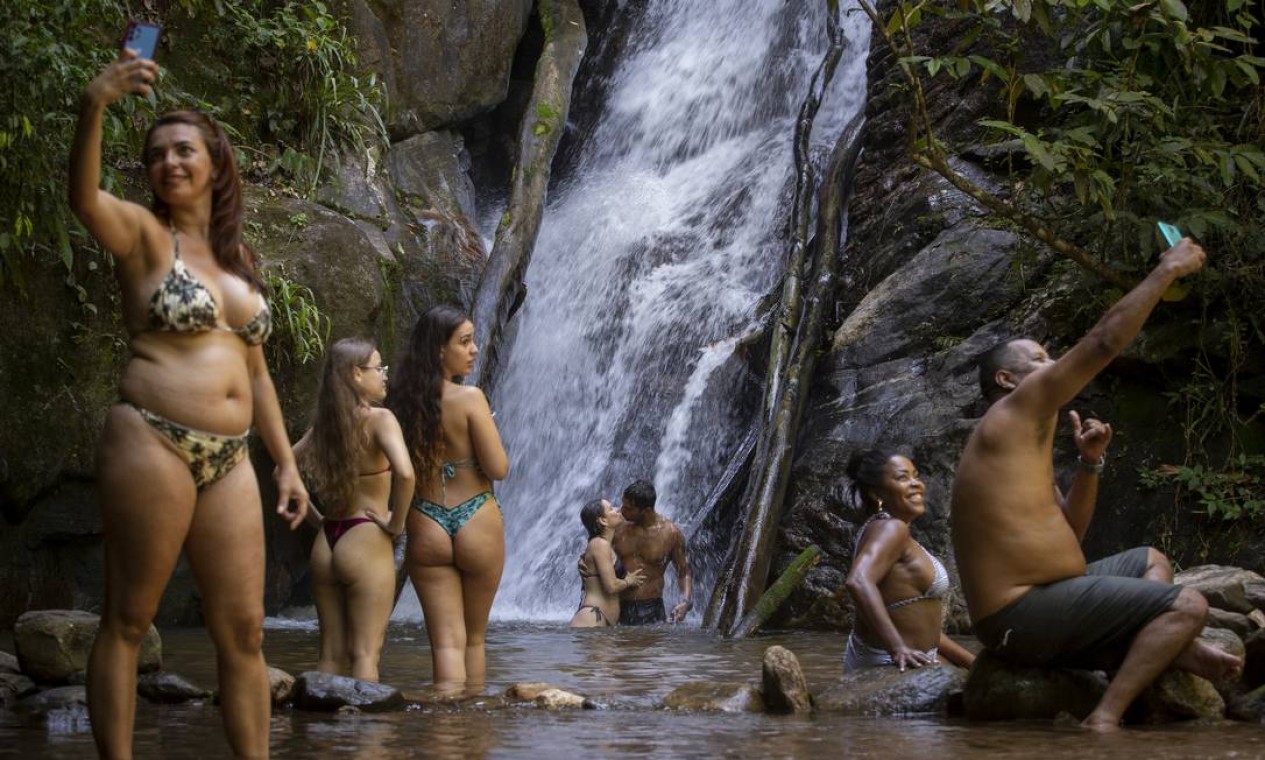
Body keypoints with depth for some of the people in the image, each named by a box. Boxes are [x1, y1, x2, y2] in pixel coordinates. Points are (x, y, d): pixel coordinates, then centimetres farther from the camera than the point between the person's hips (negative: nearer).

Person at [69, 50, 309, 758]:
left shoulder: (239, 260, 19)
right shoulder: (145, 234, 1)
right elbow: (87, 199, -23)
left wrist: (286, 461, 17)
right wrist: (93, 109, -39)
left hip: (228, 460, 6)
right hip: (151, 444, -6)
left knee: (244, 631, 5)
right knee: (128, 621, -4)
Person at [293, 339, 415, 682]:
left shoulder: (324, 423, 9)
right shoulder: (378, 419, -11)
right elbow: (404, 473, -26)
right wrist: (397, 523, -12)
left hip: (325, 545, 6)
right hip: (366, 544, -6)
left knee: (331, 653, 11)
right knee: (365, 653, -4)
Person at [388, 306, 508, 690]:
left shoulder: (401, 401, -1)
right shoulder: (470, 398, -13)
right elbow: (499, 469, -13)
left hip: (425, 527, 3)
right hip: (477, 524, -3)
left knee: (447, 641, 2)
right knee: (474, 638, 14)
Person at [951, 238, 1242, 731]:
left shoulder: (1018, 442, 23)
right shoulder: (1015, 414, -7)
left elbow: (1067, 533, 22)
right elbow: (1105, 341, -11)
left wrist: (1090, 463, 9)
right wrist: (1167, 272, -3)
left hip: (1030, 601, 11)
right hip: (1025, 617, -11)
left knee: (1150, 560, 30)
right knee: (1187, 606, -19)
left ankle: (1170, 647, 3)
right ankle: (1105, 719, -25)